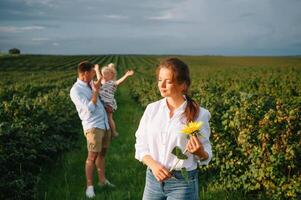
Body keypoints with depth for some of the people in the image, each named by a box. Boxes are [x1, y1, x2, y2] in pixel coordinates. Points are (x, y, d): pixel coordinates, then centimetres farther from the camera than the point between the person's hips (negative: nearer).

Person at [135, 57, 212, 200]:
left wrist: (200, 152, -23)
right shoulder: (152, 109, 1)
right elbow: (141, 145, 4)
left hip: (183, 182, -3)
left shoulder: (198, 114, -8)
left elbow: (205, 157, -1)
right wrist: (153, 164, -13)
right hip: (153, 179, 3)